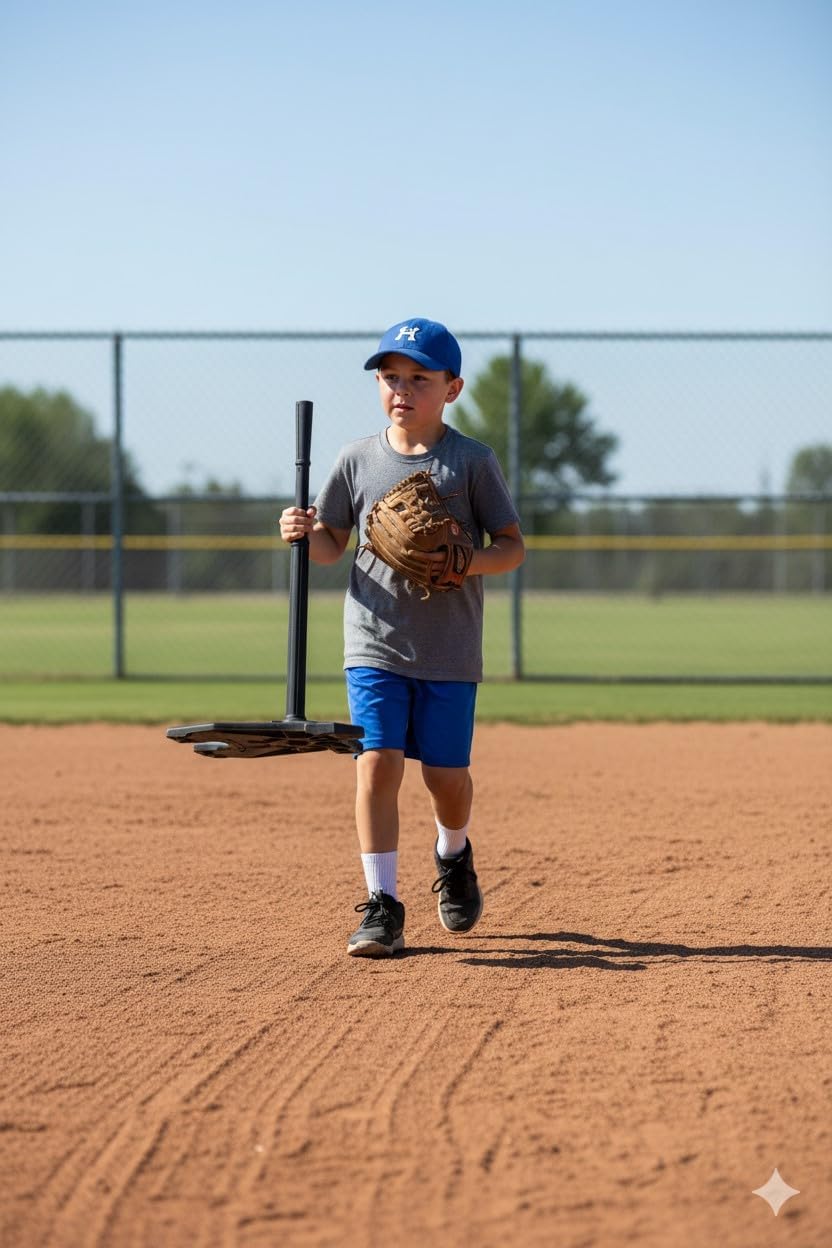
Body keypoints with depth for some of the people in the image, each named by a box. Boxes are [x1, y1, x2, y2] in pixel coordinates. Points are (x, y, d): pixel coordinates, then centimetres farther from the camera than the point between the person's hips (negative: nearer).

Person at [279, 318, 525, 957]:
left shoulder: (473, 461, -3)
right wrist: (304, 533, -9)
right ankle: (383, 905, -5)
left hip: (449, 650, -1)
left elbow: (513, 545, -1)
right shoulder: (358, 460, 4)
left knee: (446, 775, 4)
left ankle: (453, 855, 38)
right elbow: (333, 544, 13)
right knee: (377, 762, -11)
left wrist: (471, 561, -20)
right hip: (375, 645, 1)